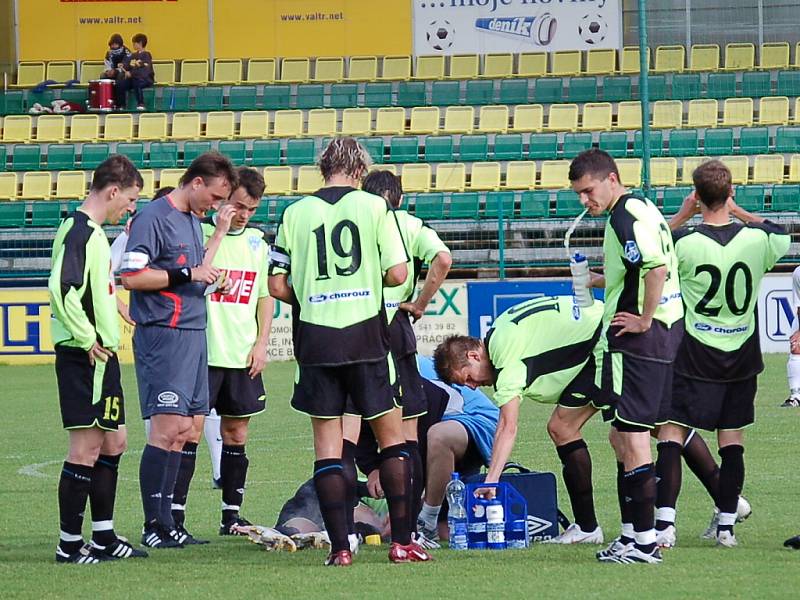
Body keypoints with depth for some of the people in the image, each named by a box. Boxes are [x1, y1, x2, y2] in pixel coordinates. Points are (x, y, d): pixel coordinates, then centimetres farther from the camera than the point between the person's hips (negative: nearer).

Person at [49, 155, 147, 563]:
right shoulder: (79, 232, -15)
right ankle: (70, 544, -2)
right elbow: (62, 289, -27)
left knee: (113, 443, 14)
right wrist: (87, 339, -20)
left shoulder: (93, 232, 16)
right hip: (84, 357, -10)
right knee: (87, 446, -7)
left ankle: (104, 538, 20)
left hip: (101, 354, 10)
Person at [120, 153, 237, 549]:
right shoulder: (154, 218, -10)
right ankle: (154, 526, -10)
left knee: (181, 431, 8)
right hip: (163, 336, -9)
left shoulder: (192, 220, 19)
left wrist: (220, 234, 17)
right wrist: (187, 273, -15)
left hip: (194, 335, 9)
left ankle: (165, 522, 11)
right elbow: (130, 276, -17)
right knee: (166, 429, -12)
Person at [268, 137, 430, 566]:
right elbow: (397, 274, -6)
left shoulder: (295, 213, 3)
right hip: (366, 336, -1)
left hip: (315, 339, 1)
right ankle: (401, 541, 8)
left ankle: (339, 546, 0)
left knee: (326, 443, 6)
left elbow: (277, 286, 2)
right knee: (391, 434, 11)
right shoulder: (374, 207, -2)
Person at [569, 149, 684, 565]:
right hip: (667, 333, 10)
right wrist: (604, 280, 22)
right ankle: (632, 532, 18)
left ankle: (644, 541, -8)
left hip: (637, 340, -10)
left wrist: (644, 319, -20)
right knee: (622, 436, 15)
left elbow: (658, 266, -29)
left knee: (632, 436, -8)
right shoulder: (644, 209, 16)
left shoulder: (624, 216, -14)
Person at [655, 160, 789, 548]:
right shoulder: (756, 238, -7)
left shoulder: (684, 241, -16)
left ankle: (665, 521, -13)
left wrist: (682, 215, 6)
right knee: (732, 441, 10)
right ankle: (727, 524, 10)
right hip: (742, 356, 3)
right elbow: (781, 235, 18)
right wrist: (737, 211, 19)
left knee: (671, 433, -2)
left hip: (695, 355, -3)